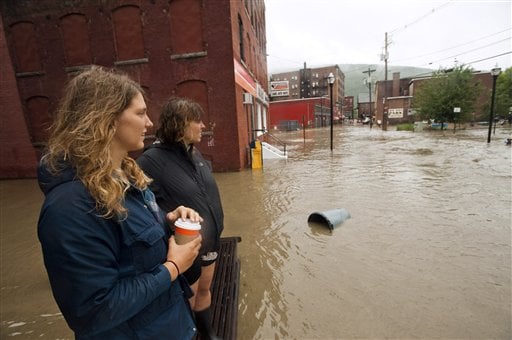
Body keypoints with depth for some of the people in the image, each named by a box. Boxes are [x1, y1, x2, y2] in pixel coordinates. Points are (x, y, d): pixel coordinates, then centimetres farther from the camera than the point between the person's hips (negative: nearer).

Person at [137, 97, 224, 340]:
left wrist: (216, 225, 13)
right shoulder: (151, 160, -22)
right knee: (187, 304, 17)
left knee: (204, 290, 27)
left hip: (209, 241, 7)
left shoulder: (194, 153, 2)